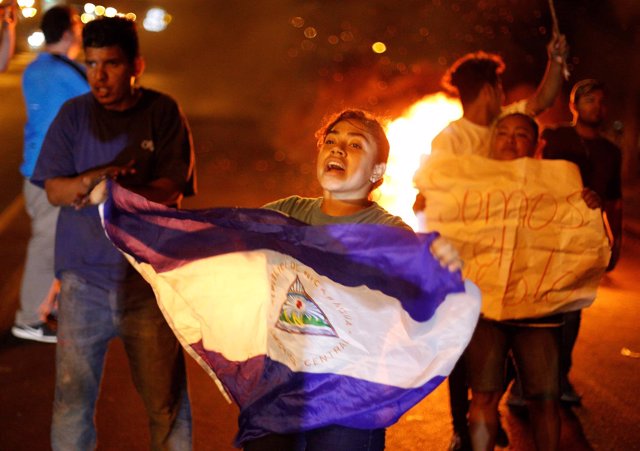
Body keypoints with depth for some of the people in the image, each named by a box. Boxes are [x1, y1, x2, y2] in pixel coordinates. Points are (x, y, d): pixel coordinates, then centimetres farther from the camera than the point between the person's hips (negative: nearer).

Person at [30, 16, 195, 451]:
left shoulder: (164, 113, 0)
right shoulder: (74, 115, 4)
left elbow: (171, 190, -8)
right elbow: (54, 189, -2)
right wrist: (91, 179, -23)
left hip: (151, 276, -1)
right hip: (84, 278, 1)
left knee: (167, 400, 5)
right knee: (72, 395, 5)